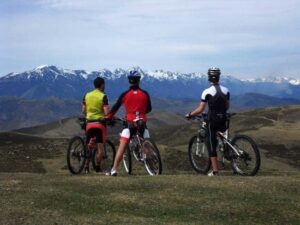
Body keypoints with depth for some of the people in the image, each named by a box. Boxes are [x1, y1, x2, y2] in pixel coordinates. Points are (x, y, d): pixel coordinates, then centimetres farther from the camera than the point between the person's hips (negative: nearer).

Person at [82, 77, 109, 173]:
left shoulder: (87, 95, 7)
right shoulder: (103, 96, -8)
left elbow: (83, 110, 8)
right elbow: (106, 112, -15)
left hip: (89, 123, 5)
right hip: (100, 123, -4)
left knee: (89, 146, 13)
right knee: (100, 146, 3)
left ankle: (86, 166, 5)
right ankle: (98, 167, 1)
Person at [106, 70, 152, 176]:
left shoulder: (125, 94, 0)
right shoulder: (145, 94, 5)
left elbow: (115, 107, 2)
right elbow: (149, 109, 14)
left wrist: (107, 118, 13)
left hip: (130, 123, -1)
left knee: (122, 147, -2)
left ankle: (113, 170, -6)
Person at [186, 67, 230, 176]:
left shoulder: (207, 92, -11)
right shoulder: (226, 90, 4)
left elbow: (200, 109, -12)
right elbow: (227, 106, 13)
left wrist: (189, 114, 1)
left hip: (212, 120, -4)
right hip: (223, 120, 4)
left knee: (211, 144, 0)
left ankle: (215, 170, -2)